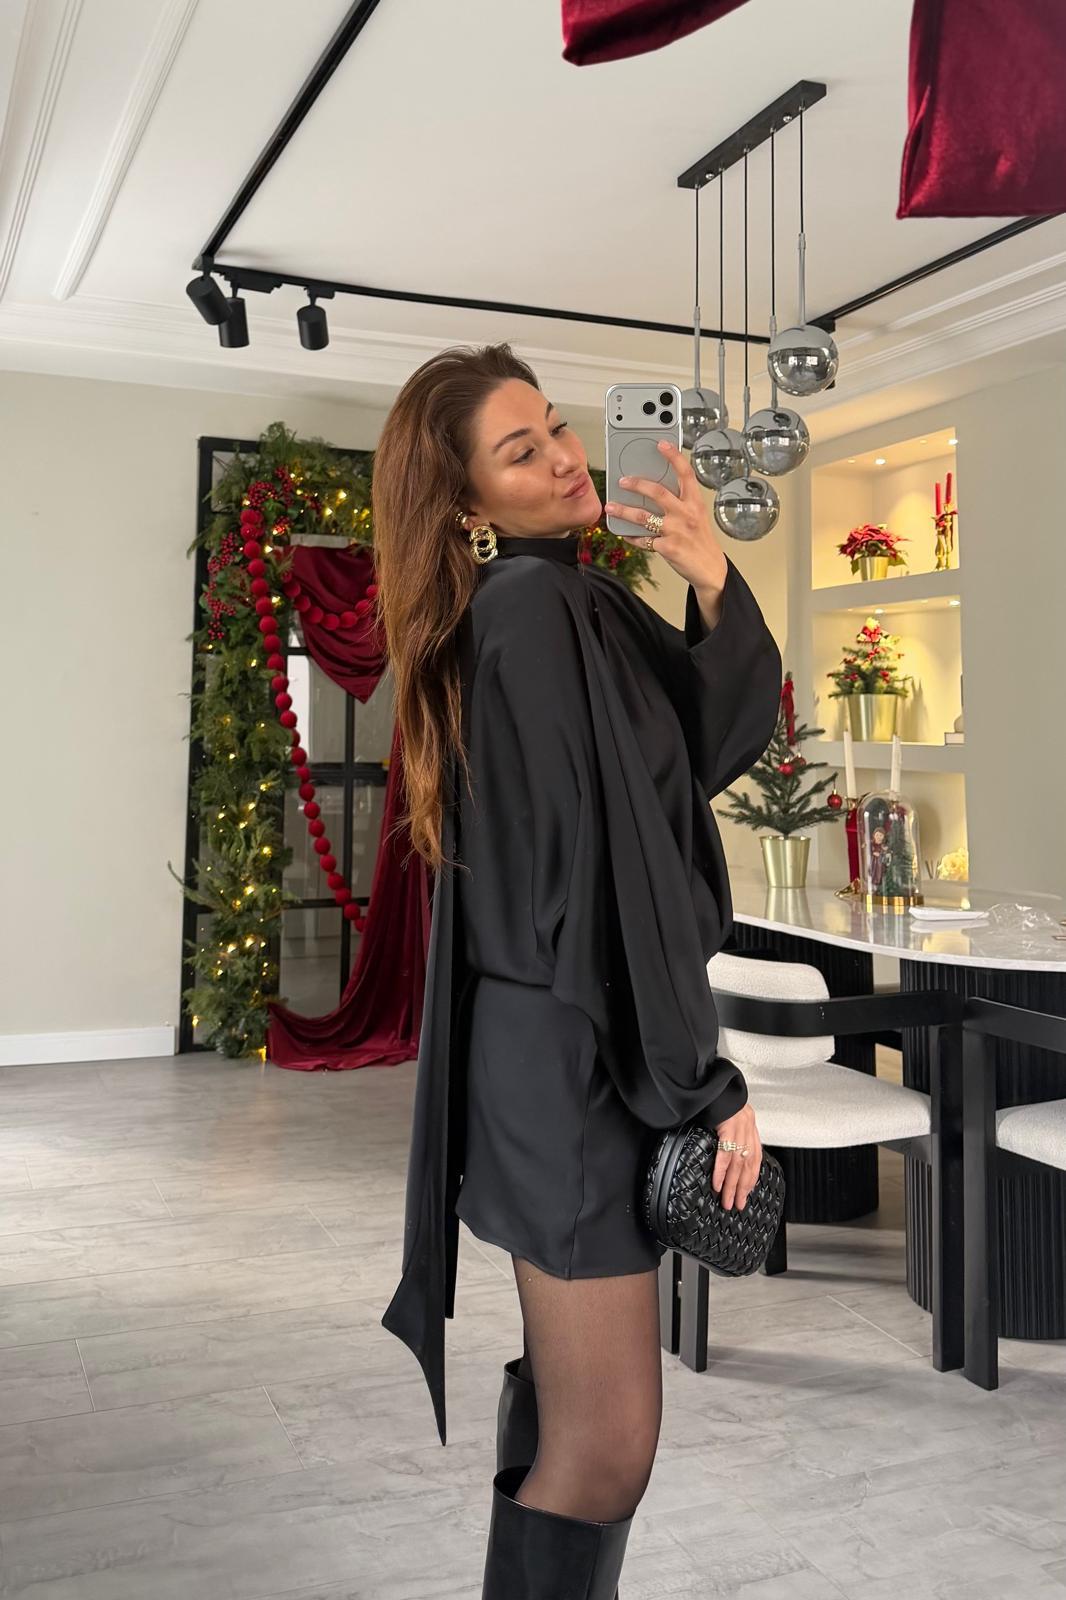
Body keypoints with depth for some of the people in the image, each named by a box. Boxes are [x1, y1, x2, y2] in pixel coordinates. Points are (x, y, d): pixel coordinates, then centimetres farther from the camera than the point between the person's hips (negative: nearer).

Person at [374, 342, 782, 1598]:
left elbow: (727, 739, 8)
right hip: (577, 1058, -10)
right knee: (607, 1443, -2)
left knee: (568, 1399, 22)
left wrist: (714, 584, -8)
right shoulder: (531, 611, -16)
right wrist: (708, 1084, -18)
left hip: (580, 1044, 10)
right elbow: (598, 870, -21)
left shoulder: (583, 600, 13)